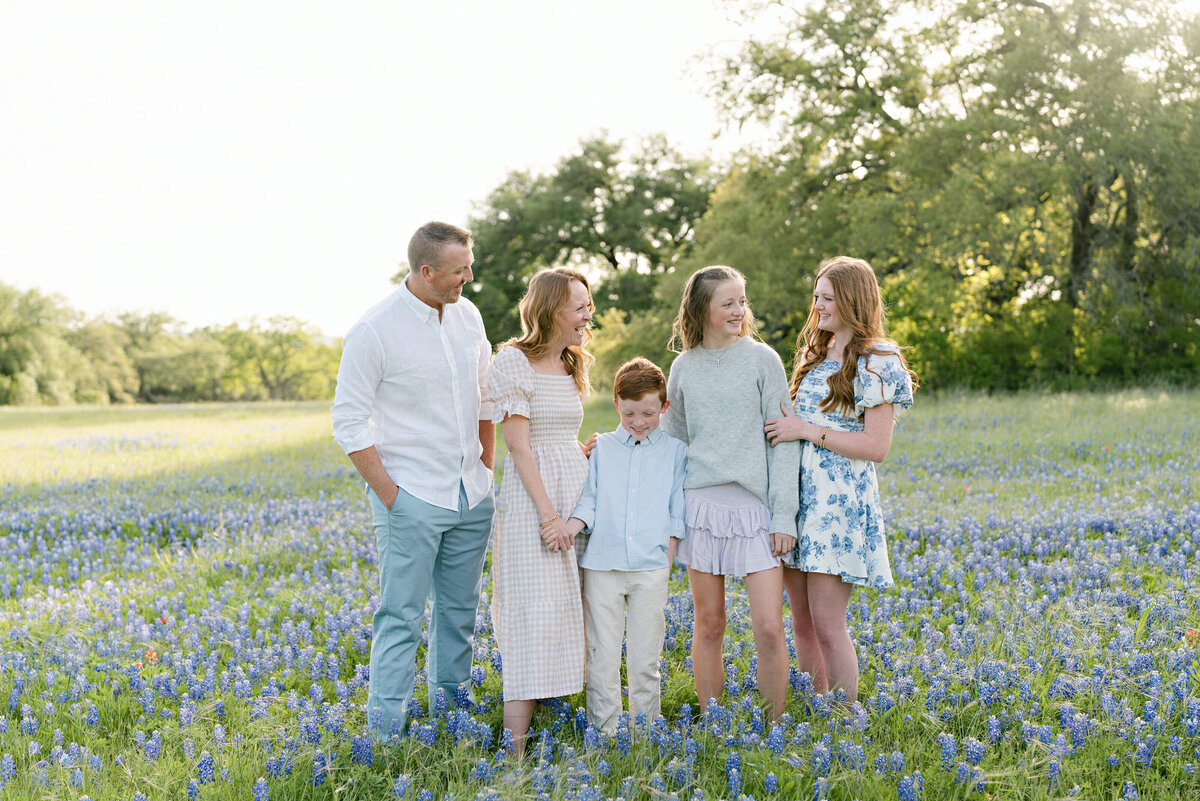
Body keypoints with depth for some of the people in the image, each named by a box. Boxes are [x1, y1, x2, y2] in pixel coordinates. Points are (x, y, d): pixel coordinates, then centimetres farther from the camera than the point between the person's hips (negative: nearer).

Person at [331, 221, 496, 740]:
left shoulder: (468, 317, 6)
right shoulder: (374, 331, -13)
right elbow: (349, 422, -10)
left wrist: (486, 468, 13)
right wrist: (389, 495, -13)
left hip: (471, 497, 6)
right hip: (412, 498, -6)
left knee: (460, 609, 14)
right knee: (402, 615, -5)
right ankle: (386, 728, 3)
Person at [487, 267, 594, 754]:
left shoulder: (571, 366, 14)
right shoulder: (514, 362, -9)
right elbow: (519, 445, -14)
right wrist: (548, 514, -17)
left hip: (575, 492, 8)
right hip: (532, 499, -8)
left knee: (566, 613, 10)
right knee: (534, 618, -11)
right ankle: (516, 746, -10)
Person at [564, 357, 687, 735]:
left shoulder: (675, 451, 9)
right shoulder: (600, 448, 10)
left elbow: (677, 512, 9)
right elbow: (587, 501, 6)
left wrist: (667, 557, 0)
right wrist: (567, 529, -13)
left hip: (651, 566, 0)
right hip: (602, 563, 1)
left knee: (645, 658, 3)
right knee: (601, 655, 1)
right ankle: (604, 732, 10)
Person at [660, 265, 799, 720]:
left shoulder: (762, 360, -1)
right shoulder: (684, 367, 7)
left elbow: (782, 441, -2)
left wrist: (784, 515, -6)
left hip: (754, 506, -2)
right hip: (701, 502, 2)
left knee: (769, 628, -6)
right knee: (708, 626, 8)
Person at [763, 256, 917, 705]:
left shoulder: (876, 363, -7)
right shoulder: (814, 353, 17)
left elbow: (876, 446, -14)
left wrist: (806, 430, -14)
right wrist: (783, 427, 8)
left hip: (839, 500, -7)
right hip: (798, 494, 7)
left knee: (827, 626, -7)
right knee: (802, 624, 9)